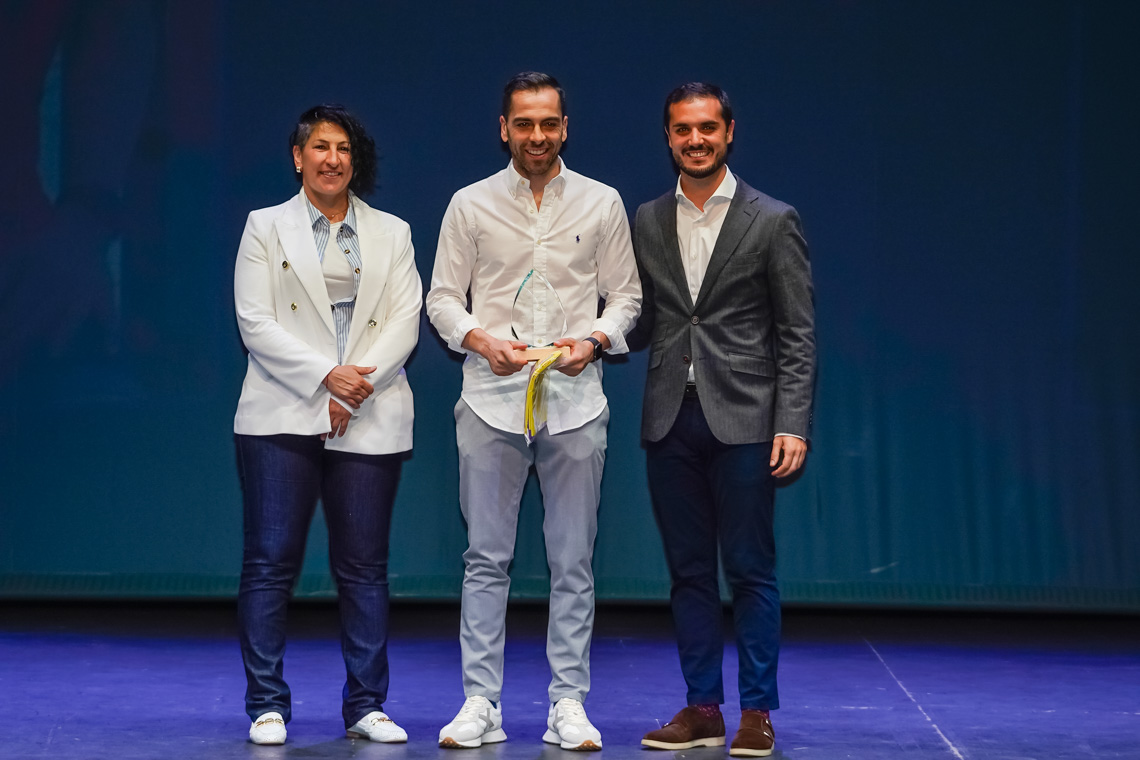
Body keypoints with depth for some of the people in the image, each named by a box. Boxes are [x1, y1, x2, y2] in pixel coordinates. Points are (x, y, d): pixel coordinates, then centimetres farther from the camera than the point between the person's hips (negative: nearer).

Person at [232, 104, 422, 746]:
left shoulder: (392, 233, 15)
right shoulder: (266, 228, 10)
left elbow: (405, 322, 5)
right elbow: (256, 323, -1)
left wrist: (358, 387, -10)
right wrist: (326, 376, -13)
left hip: (370, 421, 2)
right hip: (284, 417, -1)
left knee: (365, 566, 2)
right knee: (271, 561, -4)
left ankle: (367, 705, 9)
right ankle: (268, 706, 3)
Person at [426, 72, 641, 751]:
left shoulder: (602, 204, 7)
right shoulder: (471, 205, 6)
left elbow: (627, 295, 9)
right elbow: (443, 297, 7)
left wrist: (593, 339, -10)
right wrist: (481, 339, -12)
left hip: (575, 401, 0)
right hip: (491, 401, 0)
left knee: (573, 562, 3)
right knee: (486, 558, 2)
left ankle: (569, 704, 9)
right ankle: (481, 704, 8)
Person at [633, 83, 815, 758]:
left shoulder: (773, 222, 0)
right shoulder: (647, 223, 11)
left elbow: (798, 335, -3)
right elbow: (642, 319, 13)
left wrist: (792, 425, -11)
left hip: (742, 420, -4)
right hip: (671, 420, 4)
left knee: (750, 570, -1)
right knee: (689, 571, 8)